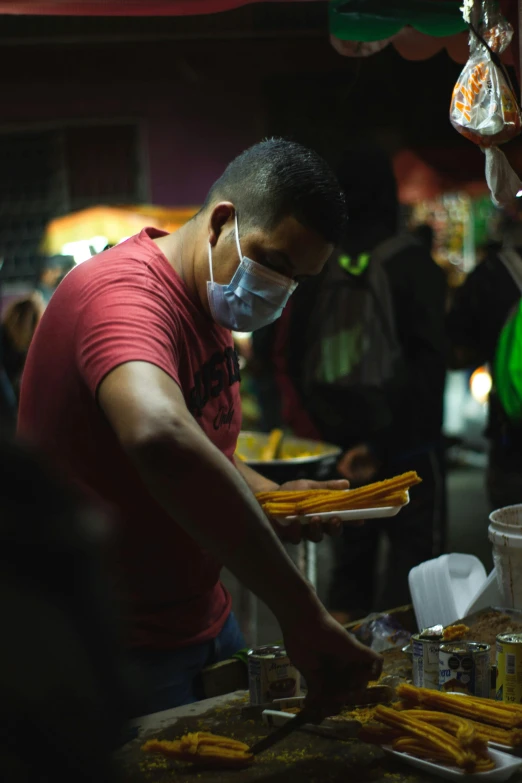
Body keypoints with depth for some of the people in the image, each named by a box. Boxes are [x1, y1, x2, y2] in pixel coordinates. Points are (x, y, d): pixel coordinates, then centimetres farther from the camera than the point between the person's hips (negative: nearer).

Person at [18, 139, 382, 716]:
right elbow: (160, 437, -46)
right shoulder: (125, 292, -25)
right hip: (122, 647, -9)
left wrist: (273, 498, 3)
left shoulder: (208, 301, 8)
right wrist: (300, 613, -47)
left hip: (201, 620, 9)